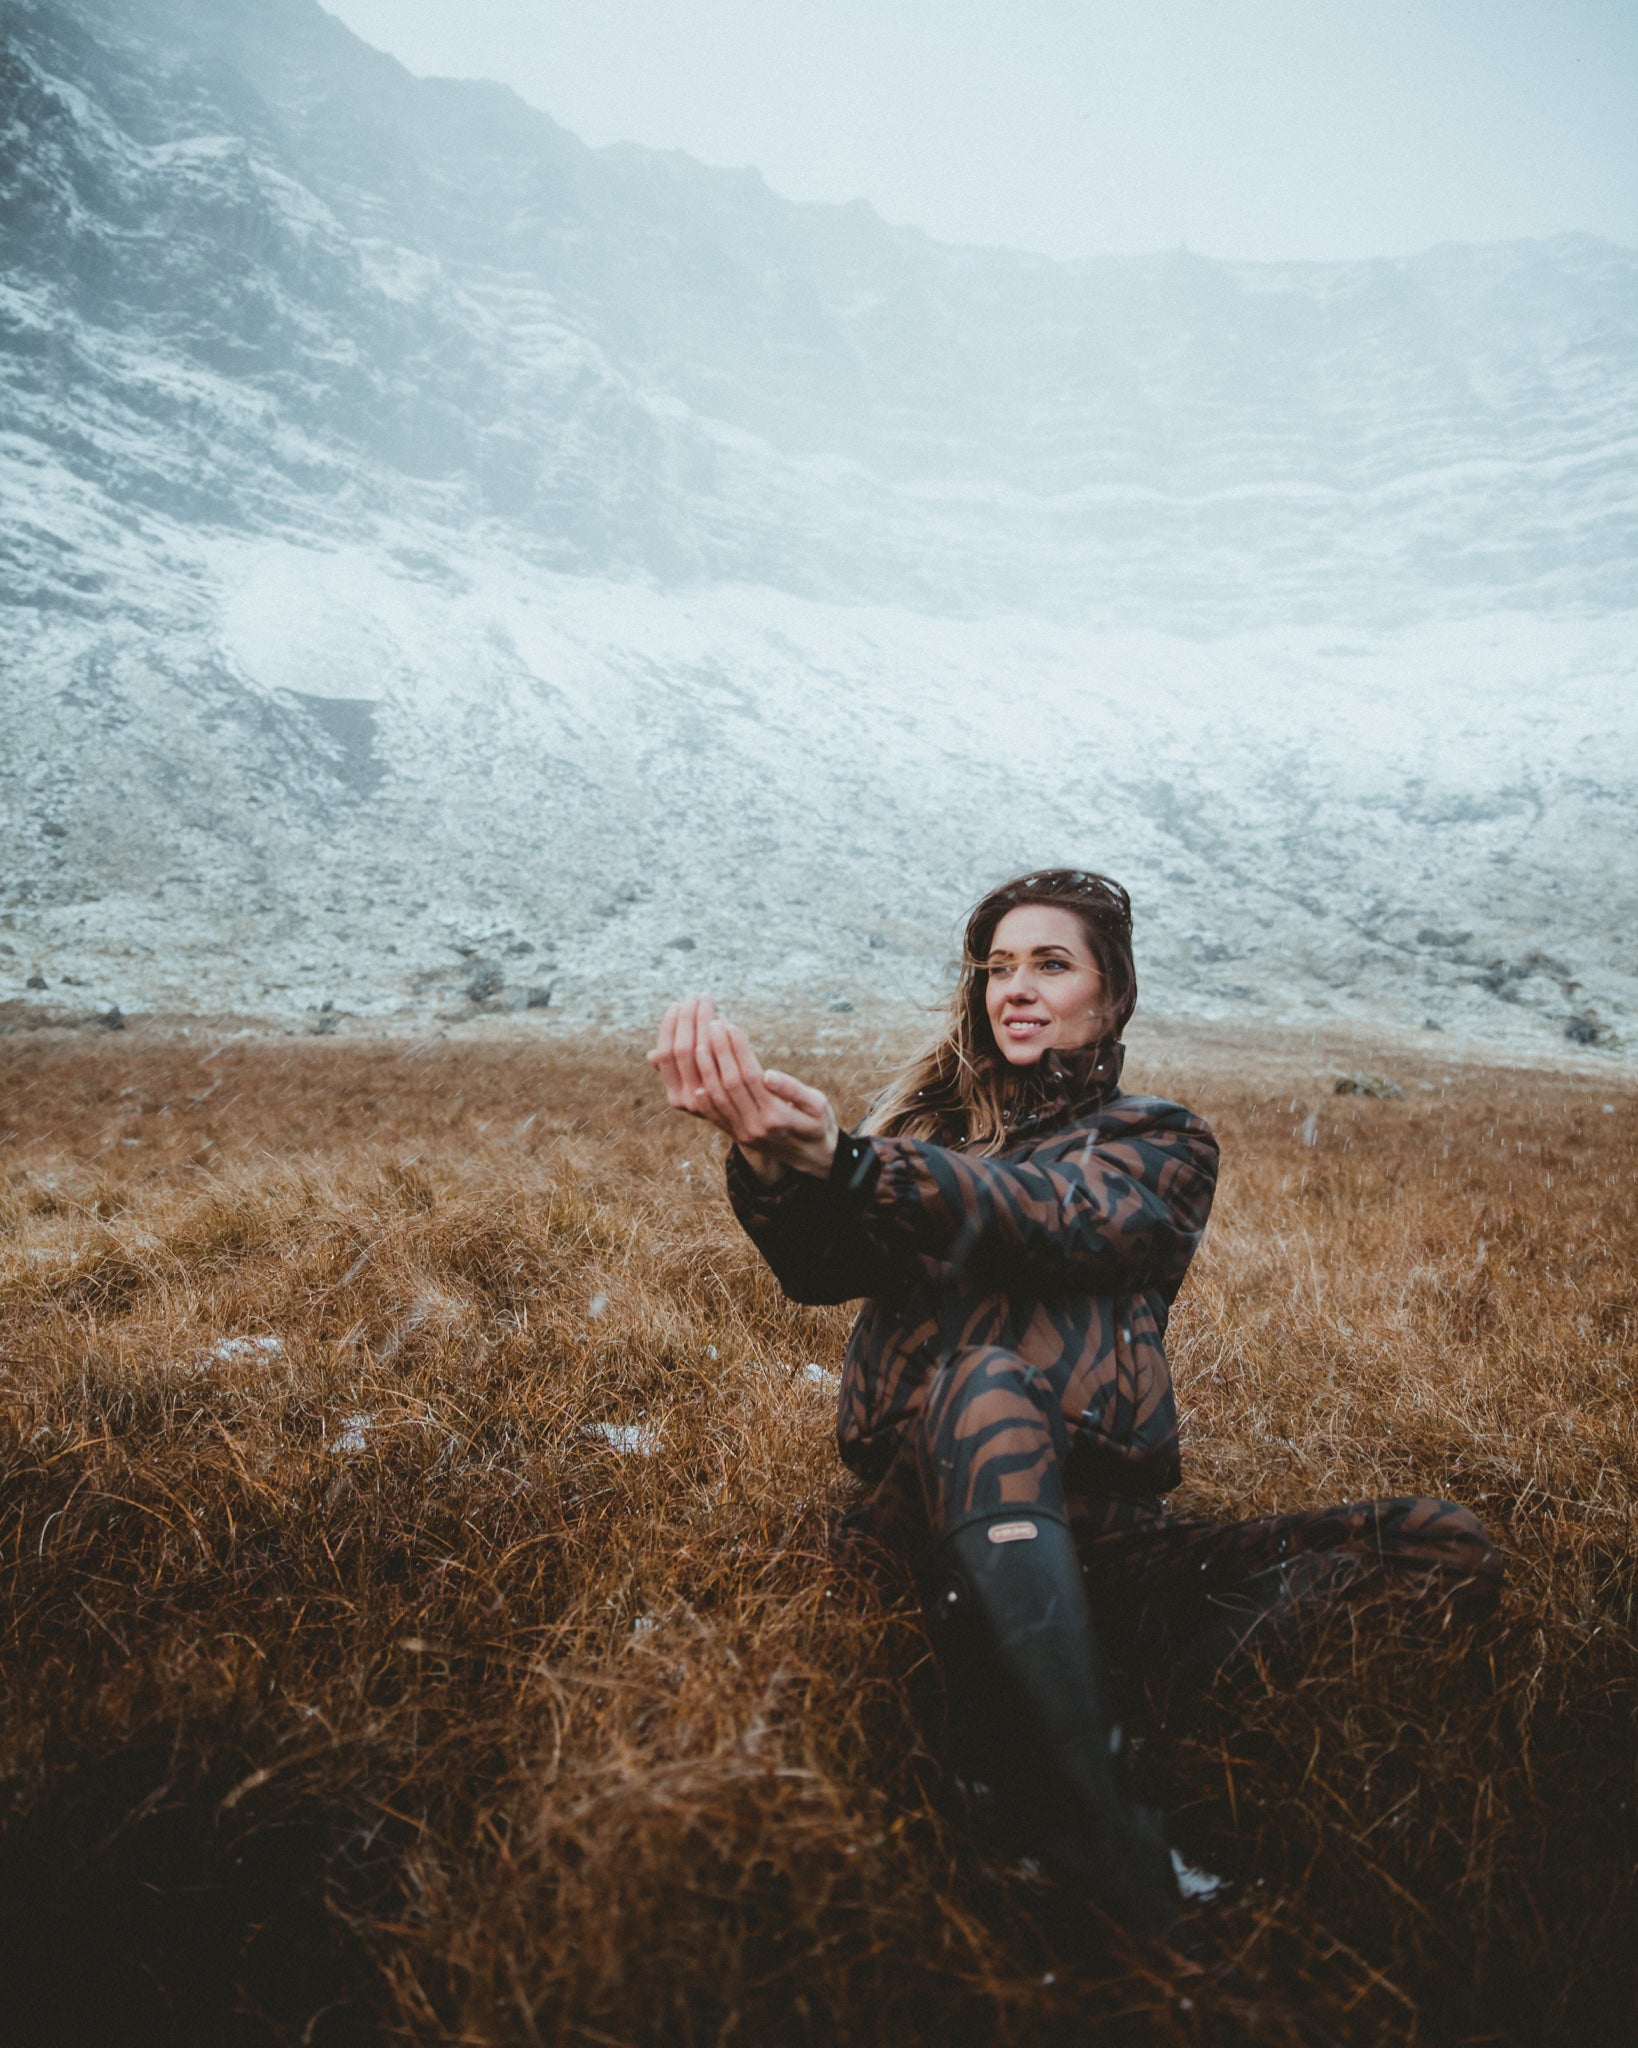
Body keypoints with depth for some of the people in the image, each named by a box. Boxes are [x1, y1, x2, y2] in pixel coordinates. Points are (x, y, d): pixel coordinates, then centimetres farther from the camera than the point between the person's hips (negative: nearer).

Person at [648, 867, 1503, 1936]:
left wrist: (842, 1157, -34)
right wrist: (771, 1158, -25)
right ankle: (1120, 1868, -36)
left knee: (1444, 1544, -21)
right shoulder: (934, 1119, 16)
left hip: (1089, 1502, 0)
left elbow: (1046, 1215, -15)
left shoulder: (1161, 1143, 9)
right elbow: (822, 1268, -1)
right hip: (924, 1481, 1)